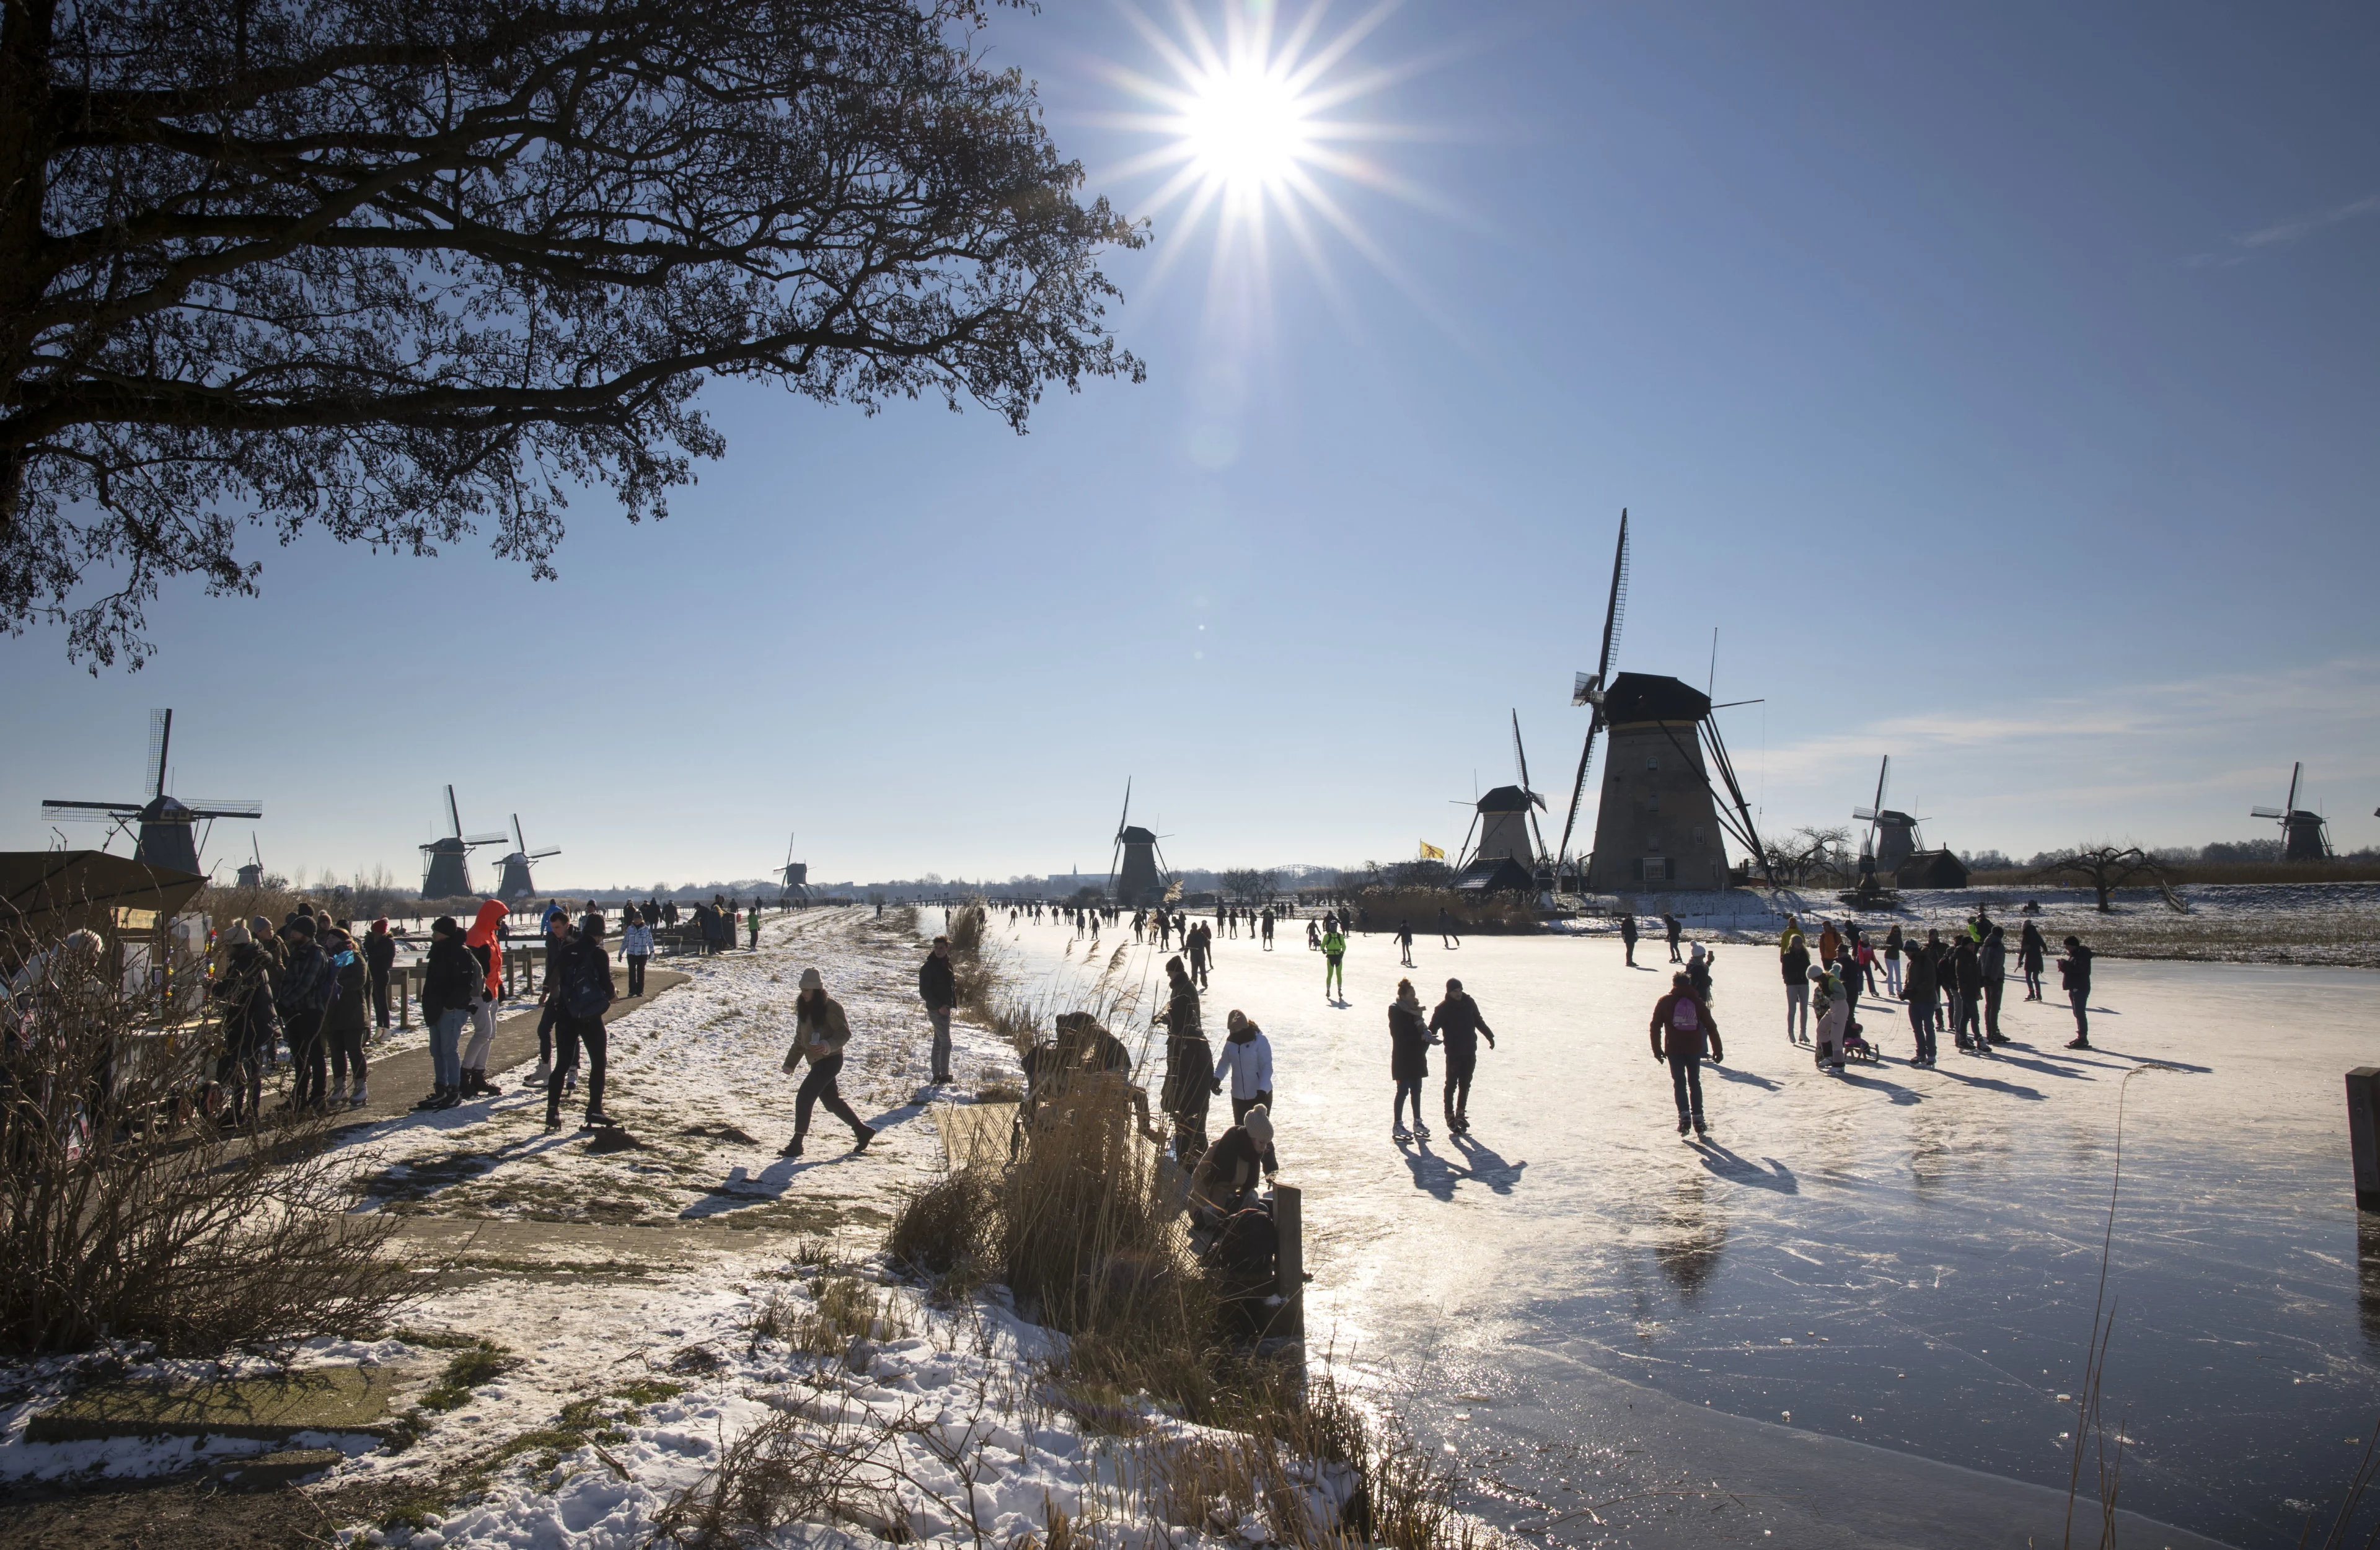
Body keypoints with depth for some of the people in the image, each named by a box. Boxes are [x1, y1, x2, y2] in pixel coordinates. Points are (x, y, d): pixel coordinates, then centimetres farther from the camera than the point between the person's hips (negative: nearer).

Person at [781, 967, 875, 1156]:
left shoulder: (831, 1007, -15)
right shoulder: (804, 1008, 10)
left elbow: (845, 1033, -16)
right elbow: (800, 1038, 19)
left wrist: (828, 1046, -31)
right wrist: (790, 1063, 18)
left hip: (830, 1060, -9)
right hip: (817, 1061, 9)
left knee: (804, 1098, -12)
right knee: (831, 1101, 15)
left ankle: (797, 1143, -4)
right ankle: (862, 1131, 29)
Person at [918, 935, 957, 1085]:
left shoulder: (947, 965, 10)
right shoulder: (928, 967, -14)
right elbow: (924, 991, -17)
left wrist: (952, 1003, 8)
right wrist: (939, 1006, -20)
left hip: (945, 1008, 8)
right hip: (936, 1009, -8)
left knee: (939, 1043, 13)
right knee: (946, 1042, -13)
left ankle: (936, 1076, 19)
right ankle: (944, 1075, -12)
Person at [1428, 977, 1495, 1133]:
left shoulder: (1469, 1003, 4)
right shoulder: (1442, 1009, -11)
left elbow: (1479, 1021, 18)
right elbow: (1433, 1027, -13)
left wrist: (1490, 1037, 24)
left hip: (1470, 1052, 5)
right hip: (1453, 1053, -5)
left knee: (1465, 1085, 13)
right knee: (1452, 1085, 2)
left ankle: (1461, 1113, 25)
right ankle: (1450, 1116, 11)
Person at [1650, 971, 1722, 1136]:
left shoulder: (1665, 1002, 4)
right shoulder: (1698, 1002, 8)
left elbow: (1656, 1026, 2)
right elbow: (1711, 1026, 7)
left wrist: (1657, 1049, 7)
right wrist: (1718, 1049, 11)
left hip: (1674, 1050, -2)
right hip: (1694, 1048, 2)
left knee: (1679, 1082, 4)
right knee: (1695, 1083, 13)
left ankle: (1684, 1115, -13)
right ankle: (1698, 1118, 9)